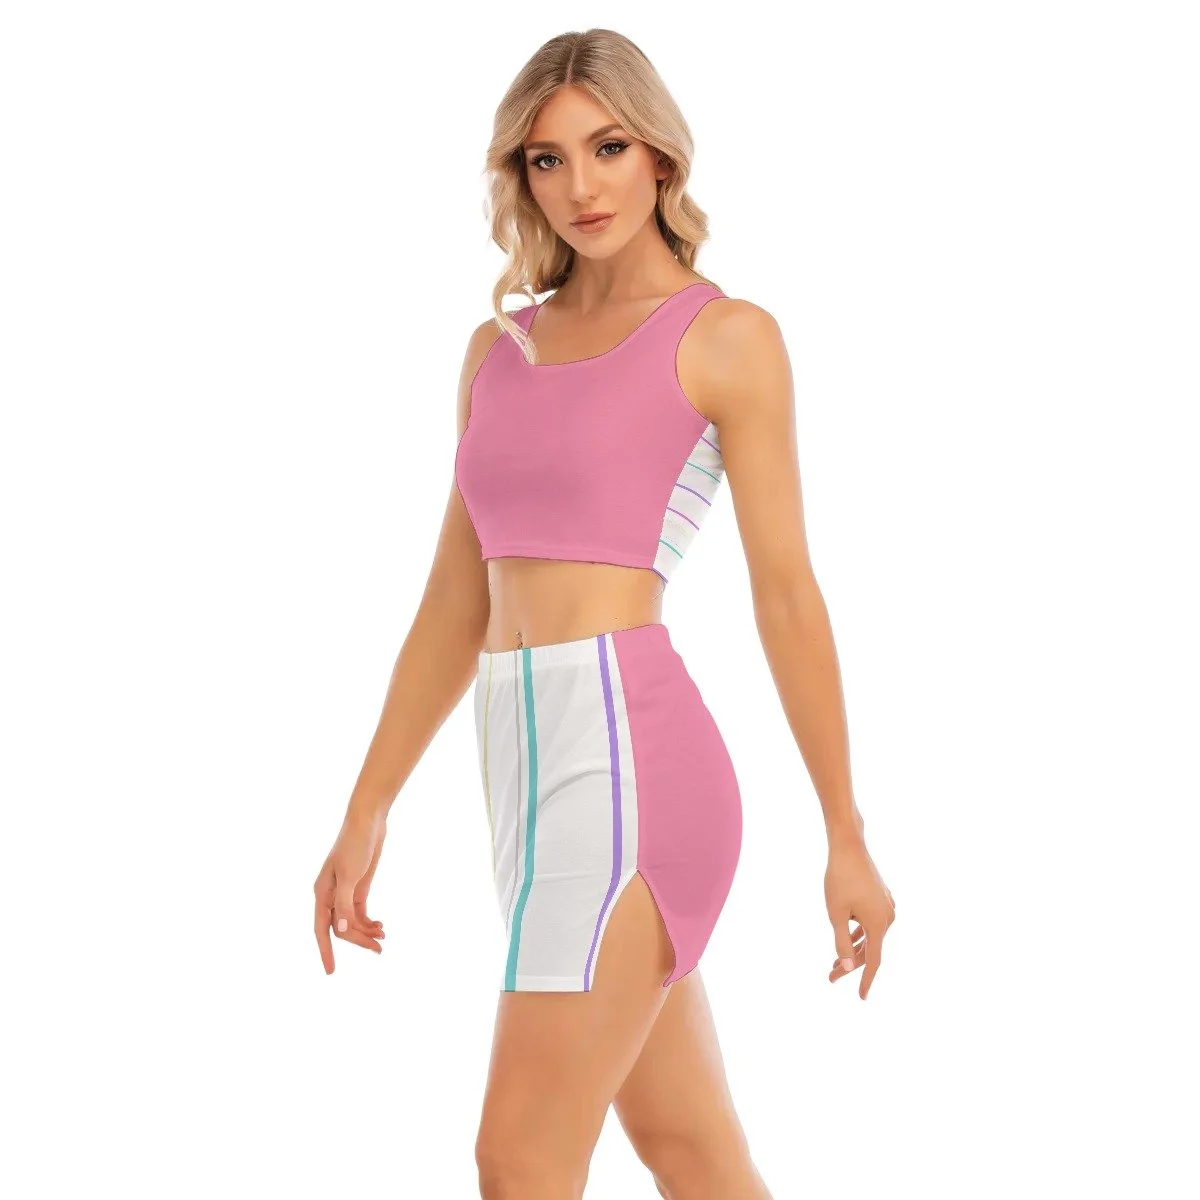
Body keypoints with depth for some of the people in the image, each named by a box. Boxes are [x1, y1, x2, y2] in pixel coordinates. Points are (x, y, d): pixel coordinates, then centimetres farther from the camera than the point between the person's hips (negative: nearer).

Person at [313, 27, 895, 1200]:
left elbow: (787, 594, -5)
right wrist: (367, 813, 14)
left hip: (629, 763, -7)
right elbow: (457, 602, 17)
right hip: (535, 772, 7)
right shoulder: (499, 348, 15)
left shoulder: (729, 337, -3)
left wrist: (847, 839, -3)